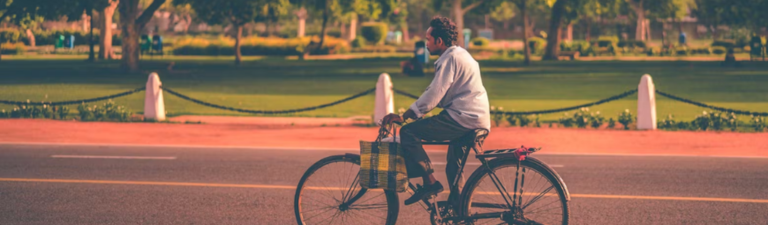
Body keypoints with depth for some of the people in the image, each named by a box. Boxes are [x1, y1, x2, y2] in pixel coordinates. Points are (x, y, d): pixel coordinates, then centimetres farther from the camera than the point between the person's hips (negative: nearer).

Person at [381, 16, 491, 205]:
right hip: (477, 119, 10)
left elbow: (434, 94, -18)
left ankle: (430, 182, -13)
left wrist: (404, 117, -15)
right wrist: (410, 113, 18)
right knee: (453, 168, 23)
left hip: (463, 118, -10)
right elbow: (439, 93, 24)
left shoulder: (450, 58, -11)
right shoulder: (460, 55, 21)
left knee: (408, 132, -11)